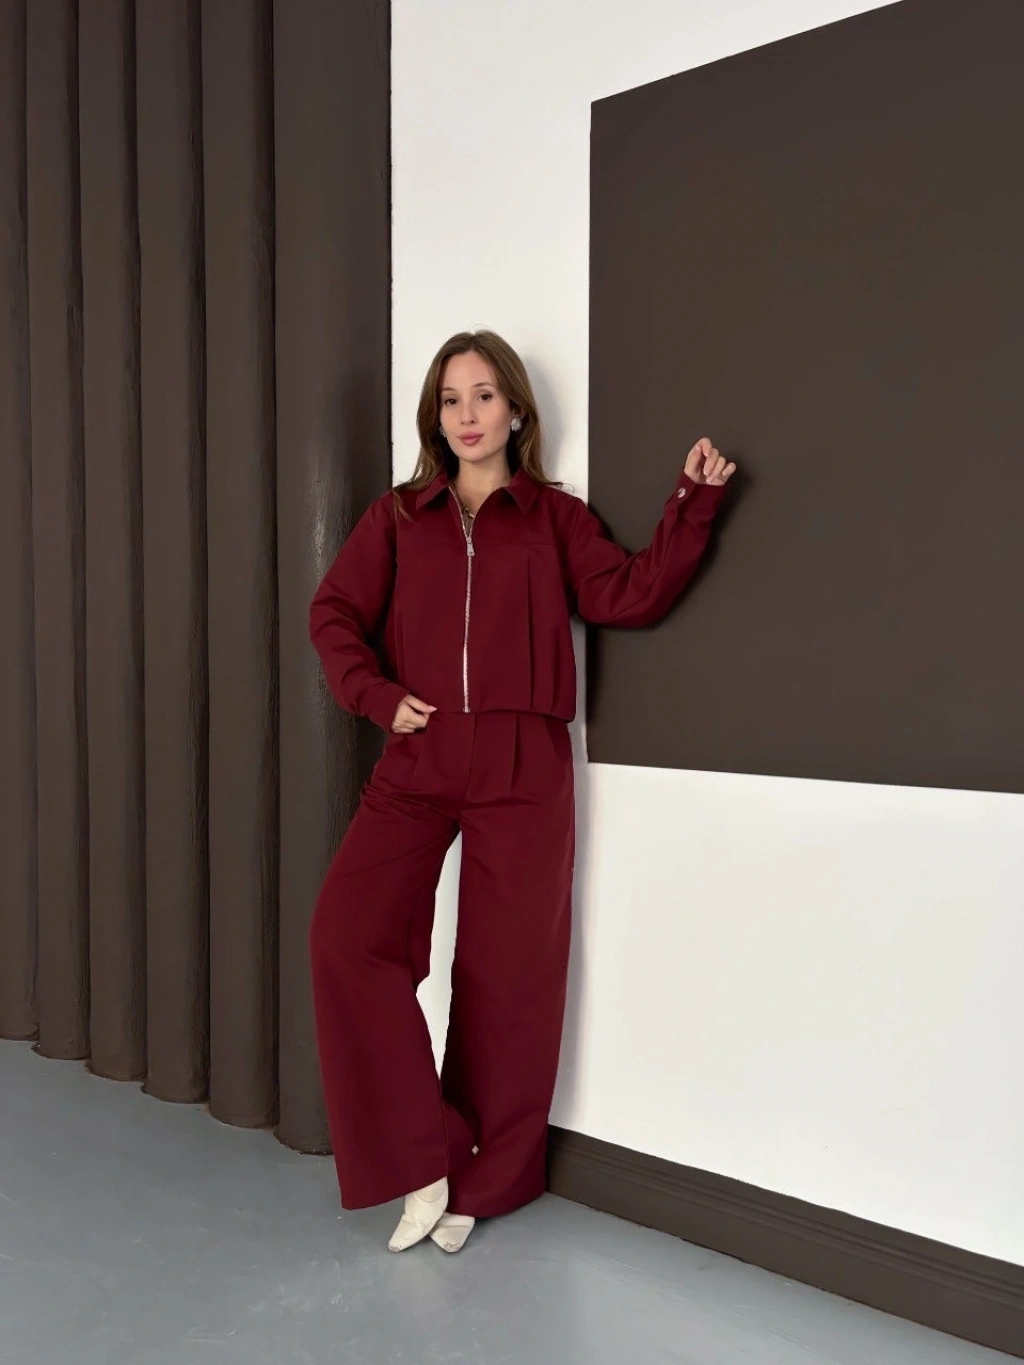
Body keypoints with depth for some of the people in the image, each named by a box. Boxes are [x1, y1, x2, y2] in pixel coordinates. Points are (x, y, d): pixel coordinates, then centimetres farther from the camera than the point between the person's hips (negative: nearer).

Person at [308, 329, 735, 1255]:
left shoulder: (555, 517, 11)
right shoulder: (397, 517, 14)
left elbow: (630, 596, 0)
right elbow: (334, 613, 10)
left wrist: (694, 503, -8)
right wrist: (377, 695, -5)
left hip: (523, 771, -1)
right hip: (415, 766, 2)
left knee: (507, 974, 3)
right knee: (346, 936, -12)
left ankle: (483, 1183, 21)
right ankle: (422, 1159, 3)